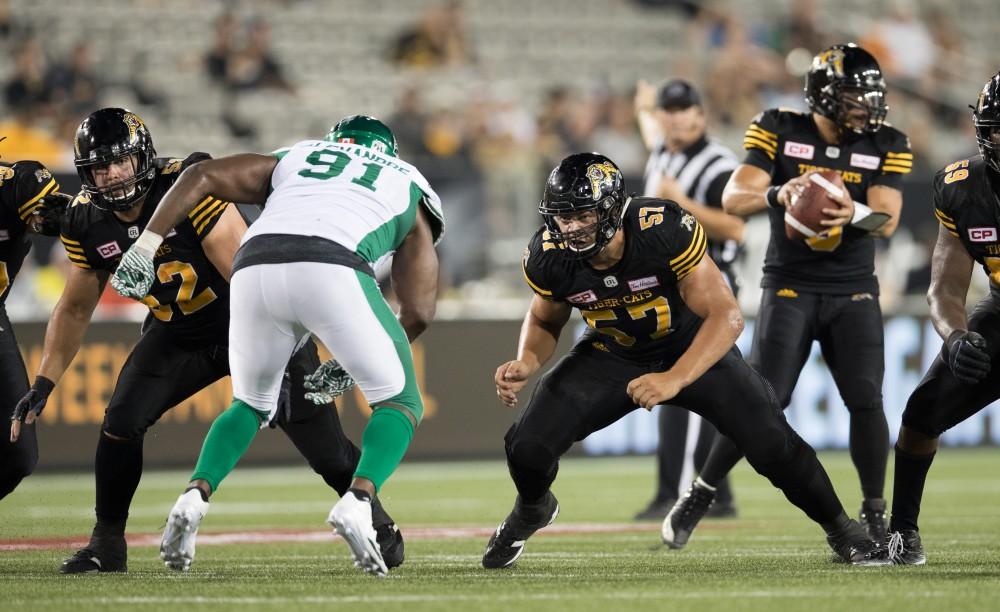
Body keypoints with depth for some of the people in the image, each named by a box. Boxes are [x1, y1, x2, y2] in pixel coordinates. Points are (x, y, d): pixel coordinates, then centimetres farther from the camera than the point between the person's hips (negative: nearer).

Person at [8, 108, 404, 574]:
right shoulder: (86, 222, -10)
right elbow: (74, 310, 6)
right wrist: (43, 383, 0)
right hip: (179, 335, 5)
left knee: (316, 433, -8)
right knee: (121, 421, -13)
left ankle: (377, 520, 15)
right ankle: (107, 543, 4)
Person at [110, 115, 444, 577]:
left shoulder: (293, 160, 38)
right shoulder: (409, 186, 33)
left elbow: (202, 176, 22)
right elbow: (418, 311, 25)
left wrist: (146, 246, 16)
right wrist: (355, 365, 36)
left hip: (257, 267, 3)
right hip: (332, 270, -3)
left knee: (251, 405, 27)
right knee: (401, 404, 15)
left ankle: (195, 496, 3)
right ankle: (358, 500, -12)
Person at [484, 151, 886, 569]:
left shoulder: (665, 231, -35)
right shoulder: (548, 259, -22)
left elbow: (726, 316, -33)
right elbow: (545, 321, 0)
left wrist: (673, 380, -45)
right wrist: (526, 362, -22)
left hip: (692, 348, -2)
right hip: (612, 357, 3)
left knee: (772, 443, -15)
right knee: (527, 447, -13)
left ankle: (838, 526, 13)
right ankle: (532, 509, 25)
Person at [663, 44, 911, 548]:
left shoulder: (884, 146, 1)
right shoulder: (781, 132, -4)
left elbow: (887, 220, -8)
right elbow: (734, 198, -13)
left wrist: (853, 213, -31)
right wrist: (779, 194, -34)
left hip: (853, 292, 2)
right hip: (790, 286, -2)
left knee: (866, 400, -10)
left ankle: (874, 513, 3)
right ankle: (699, 495, 6)